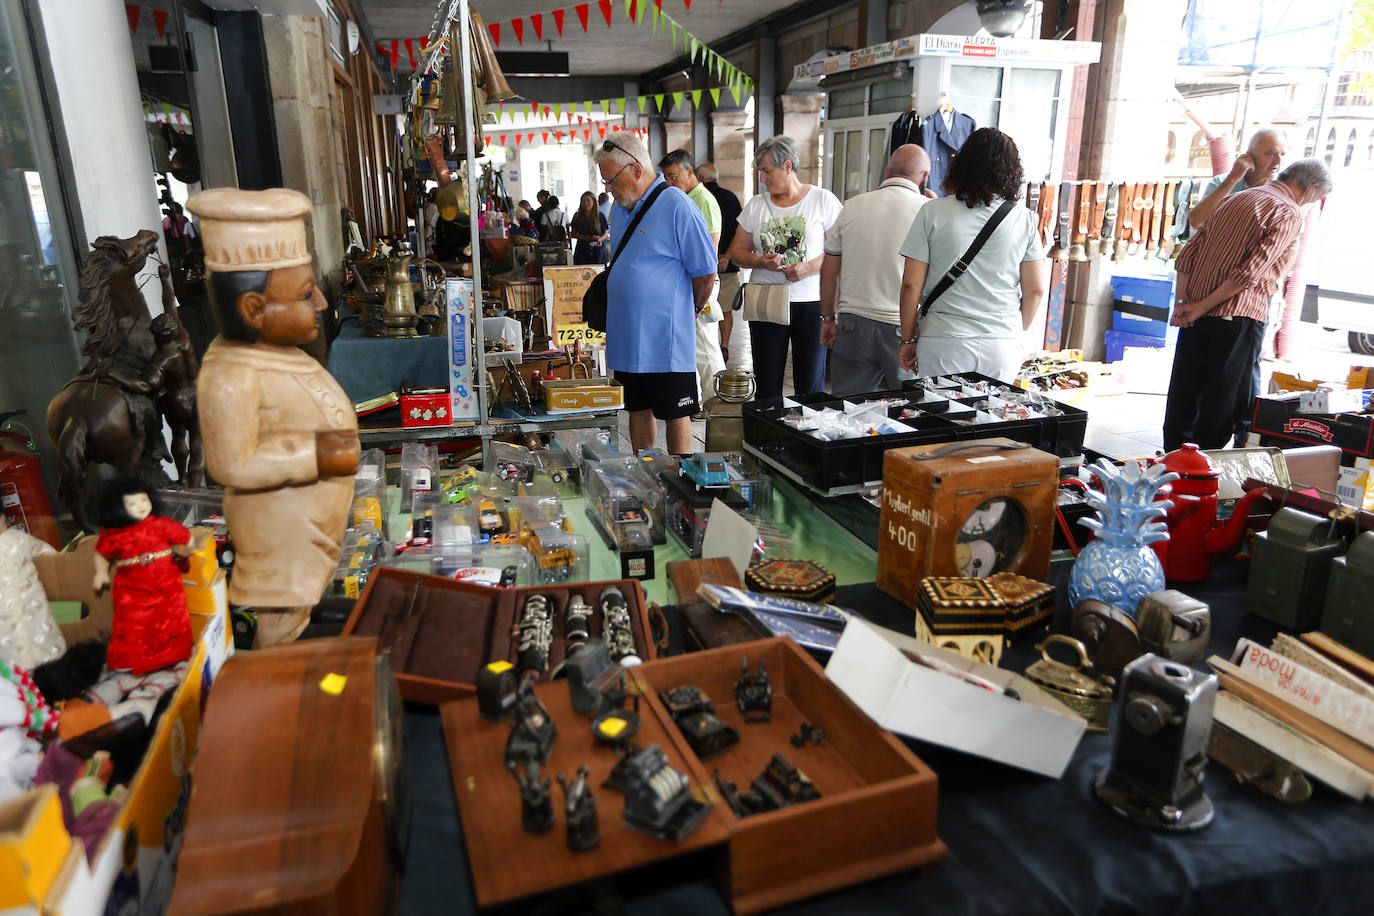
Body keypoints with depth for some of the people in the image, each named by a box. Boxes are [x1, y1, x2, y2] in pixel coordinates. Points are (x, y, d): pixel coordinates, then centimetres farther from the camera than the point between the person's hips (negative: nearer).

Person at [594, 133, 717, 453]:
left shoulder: (677, 207, -14)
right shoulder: (621, 206, 11)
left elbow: (706, 274, -11)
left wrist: (688, 311, 4)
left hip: (666, 339, -7)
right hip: (627, 336, 8)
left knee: (675, 414, 5)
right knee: (638, 409, 16)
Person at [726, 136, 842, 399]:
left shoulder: (823, 200, 1)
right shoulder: (755, 205, 11)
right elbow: (737, 251, 13)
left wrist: (809, 267, -17)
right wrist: (761, 262, -8)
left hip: (811, 302, -2)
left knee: (810, 383, 0)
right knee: (766, 382, 3)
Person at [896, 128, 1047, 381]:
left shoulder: (933, 213, -2)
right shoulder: (1024, 219, 2)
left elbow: (911, 284, -4)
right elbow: (1035, 290, 3)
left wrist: (908, 340, 7)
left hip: (942, 343, -2)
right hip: (1002, 346, 2)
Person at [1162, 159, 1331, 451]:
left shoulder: (1232, 200, 18)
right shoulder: (1289, 213, -5)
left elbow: (1189, 252, 11)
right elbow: (1251, 271, -16)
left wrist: (1181, 302, 5)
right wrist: (1200, 307, -12)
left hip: (1196, 315, 7)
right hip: (1238, 317, -7)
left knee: (1185, 391, 13)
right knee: (1224, 398, 3)